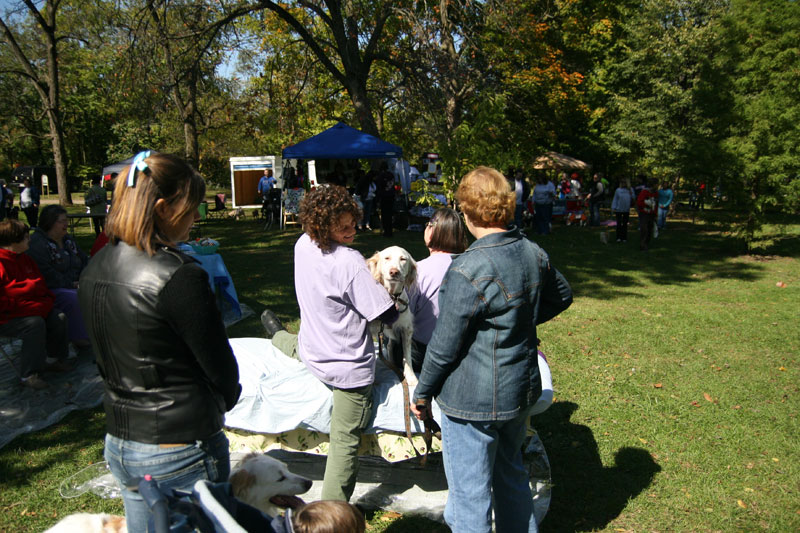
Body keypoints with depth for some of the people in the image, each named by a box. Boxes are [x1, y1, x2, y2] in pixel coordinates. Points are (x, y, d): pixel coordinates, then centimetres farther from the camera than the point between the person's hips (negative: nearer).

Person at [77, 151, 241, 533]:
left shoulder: (95, 269, 0)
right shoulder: (178, 276, -24)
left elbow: (109, 358, 9)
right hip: (180, 452, -8)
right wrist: (225, 399, 6)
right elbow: (221, 367, -15)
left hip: (120, 443, 8)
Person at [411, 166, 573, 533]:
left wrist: (422, 393, -4)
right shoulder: (534, 254, -3)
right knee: (511, 473, 28)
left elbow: (445, 345, -18)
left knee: (470, 491, 9)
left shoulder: (469, 271, -25)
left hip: (473, 400, -7)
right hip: (521, 391, 8)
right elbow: (561, 297, 16)